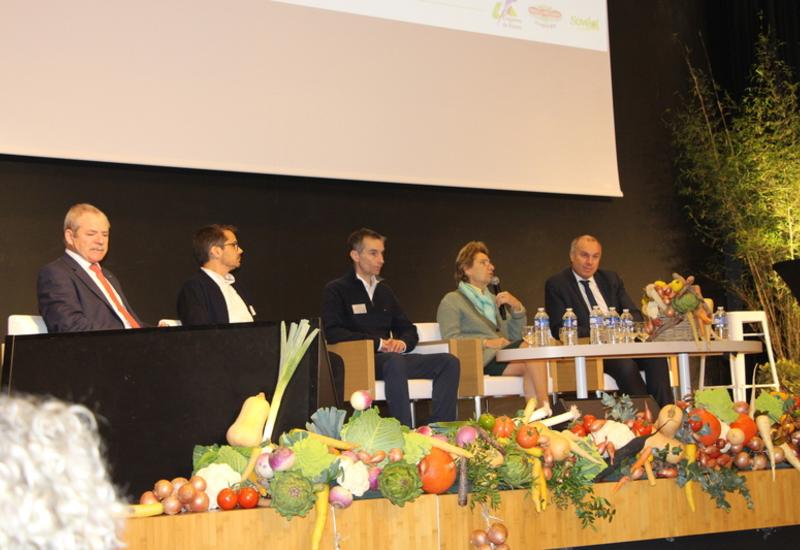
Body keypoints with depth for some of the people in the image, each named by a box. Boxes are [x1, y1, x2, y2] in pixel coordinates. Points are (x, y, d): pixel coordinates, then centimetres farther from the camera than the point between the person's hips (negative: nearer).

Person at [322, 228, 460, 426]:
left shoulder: (384, 290, 25)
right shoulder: (336, 290, 4)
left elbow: (409, 330, 25)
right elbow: (332, 333, -11)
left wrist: (402, 342, -1)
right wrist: (378, 343, -13)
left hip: (394, 357, 7)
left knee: (449, 362, -14)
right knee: (395, 362, -39)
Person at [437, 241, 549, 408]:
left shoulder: (493, 299, 33)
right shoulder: (452, 300, 12)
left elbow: (515, 336, 23)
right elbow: (450, 339, -5)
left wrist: (517, 307, 7)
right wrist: (486, 342, -14)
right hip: (484, 359, -6)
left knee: (531, 367, -30)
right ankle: (545, 407, -31)